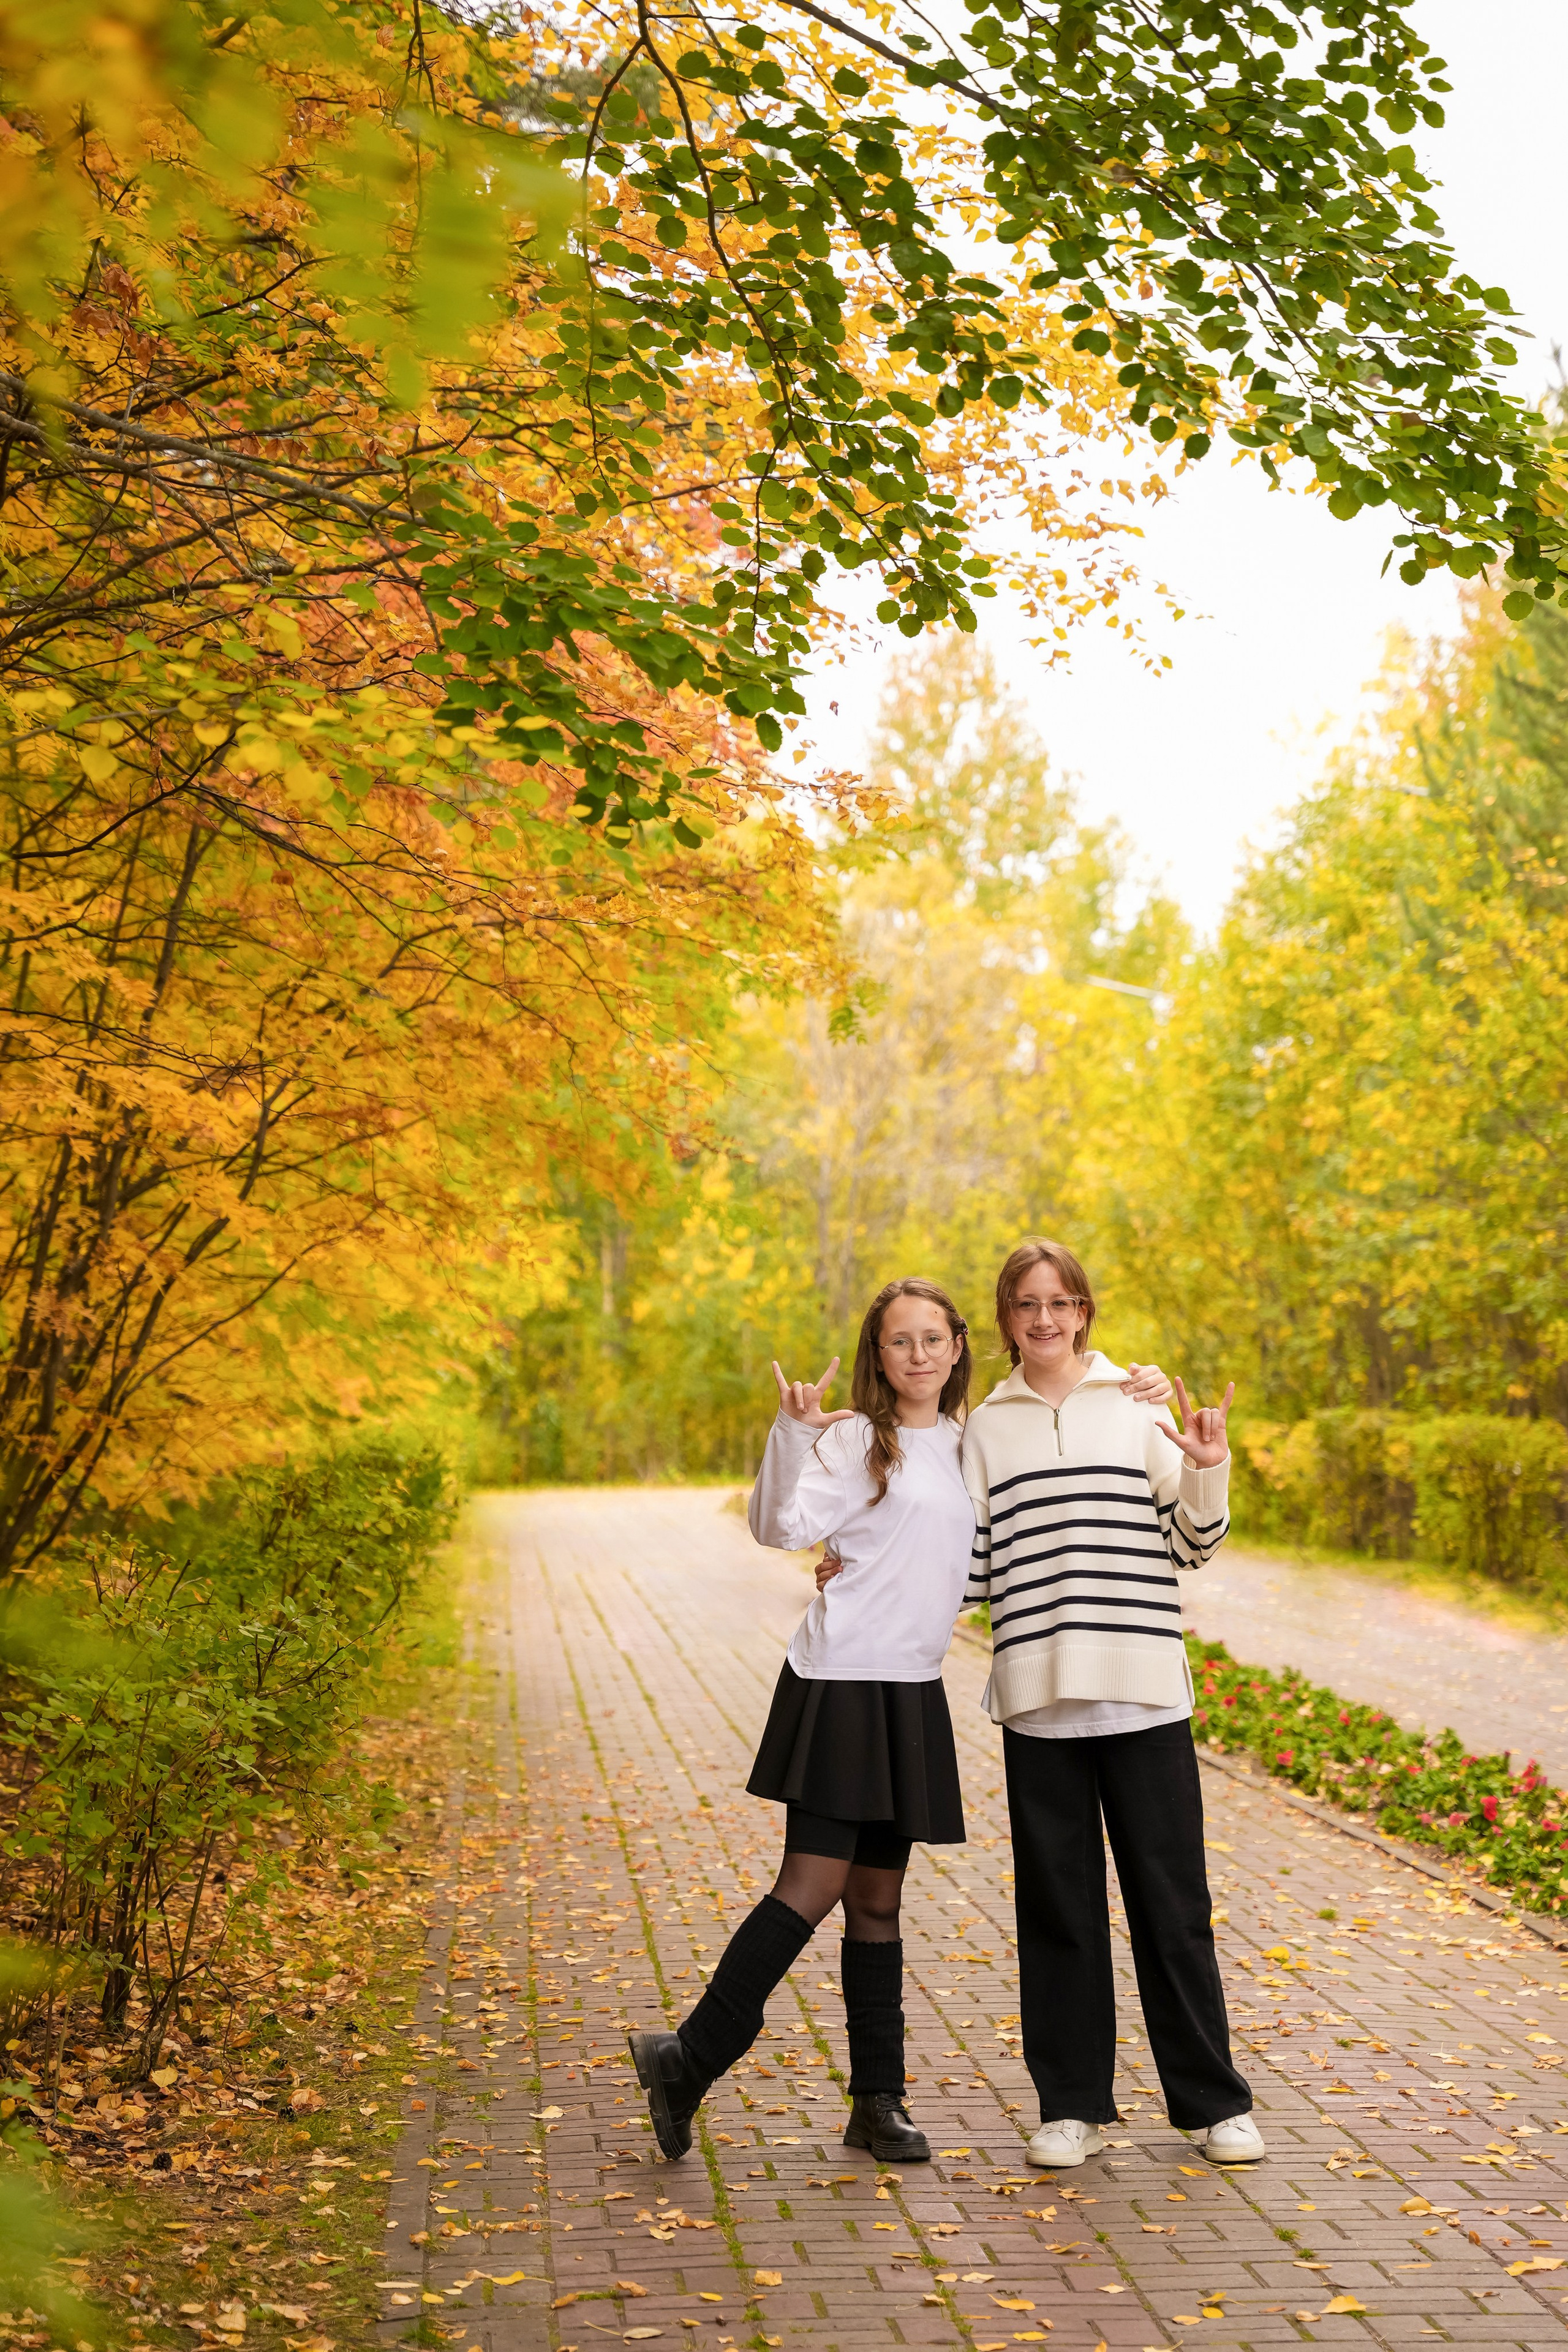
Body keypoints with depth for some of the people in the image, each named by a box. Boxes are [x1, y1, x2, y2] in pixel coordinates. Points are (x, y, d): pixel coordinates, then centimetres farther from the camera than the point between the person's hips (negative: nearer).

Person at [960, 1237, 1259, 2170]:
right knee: (1059, 1907, 6)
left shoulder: (1139, 1410, 5)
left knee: (1173, 1902, 4)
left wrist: (1207, 1471, -12)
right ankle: (1074, 2106, 18)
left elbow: (1196, 1546, 5)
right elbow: (972, 1570, 9)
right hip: (1039, 1698, 1)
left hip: (1146, 1694, -1)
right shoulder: (985, 1430, 9)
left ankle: (1215, 2101, 17)